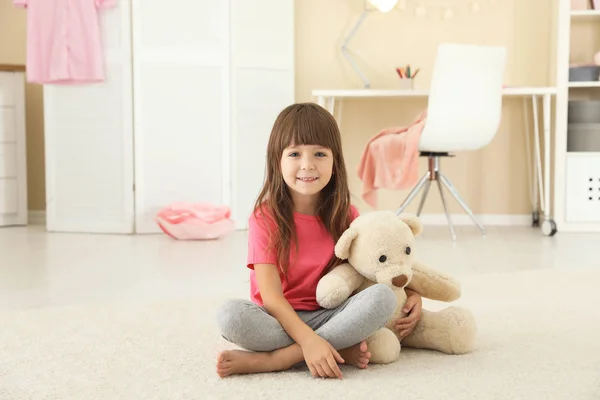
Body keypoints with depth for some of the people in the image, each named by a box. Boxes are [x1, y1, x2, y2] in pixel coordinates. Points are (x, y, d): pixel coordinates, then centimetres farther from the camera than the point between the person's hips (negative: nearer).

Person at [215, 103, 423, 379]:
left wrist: (411, 293, -4)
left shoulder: (346, 216, 0)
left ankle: (273, 359, -25)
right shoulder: (266, 218, -11)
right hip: (280, 320, -3)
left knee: (382, 297, -25)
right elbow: (271, 296, -17)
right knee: (230, 315, -32)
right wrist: (308, 340, -31)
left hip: (330, 316, 3)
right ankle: (342, 350, -26)